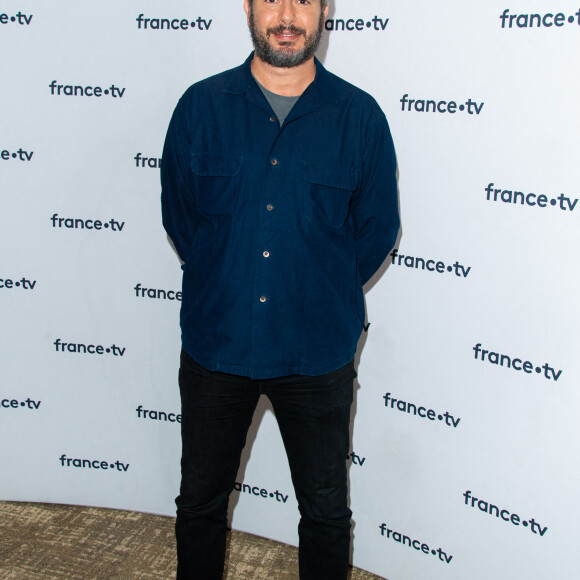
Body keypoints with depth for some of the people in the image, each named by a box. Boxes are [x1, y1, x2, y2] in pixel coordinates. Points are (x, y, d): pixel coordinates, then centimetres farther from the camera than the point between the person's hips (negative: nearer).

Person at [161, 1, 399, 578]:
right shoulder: (200, 106, -2)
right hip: (215, 340, 1)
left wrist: (319, 293, 3)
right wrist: (223, 285, 4)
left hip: (317, 351, -1)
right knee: (200, 502, 18)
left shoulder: (360, 116, -5)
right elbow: (178, 212, 6)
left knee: (326, 511, 14)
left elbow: (377, 228, 3)